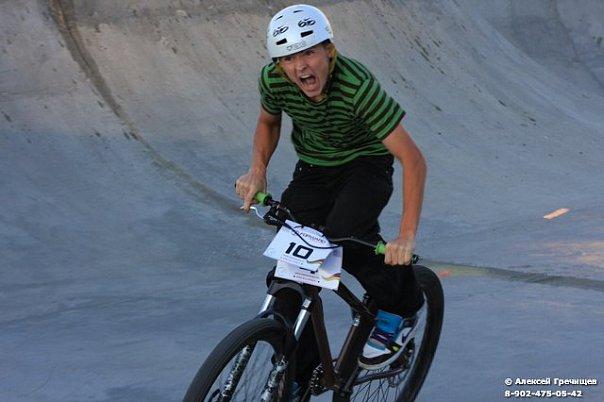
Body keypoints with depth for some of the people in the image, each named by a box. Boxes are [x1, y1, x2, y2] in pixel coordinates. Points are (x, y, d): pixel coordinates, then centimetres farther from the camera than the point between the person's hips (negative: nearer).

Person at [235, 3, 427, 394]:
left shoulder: (358, 85, -33)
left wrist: (407, 236, -38)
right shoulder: (273, 80, -19)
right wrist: (257, 170, -10)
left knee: (342, 235, -32)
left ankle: (400, 308, -3)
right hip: (313, 169, 4)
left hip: (365, 166, -4)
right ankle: (293, 378, 9)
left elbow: (413, 159, -33)